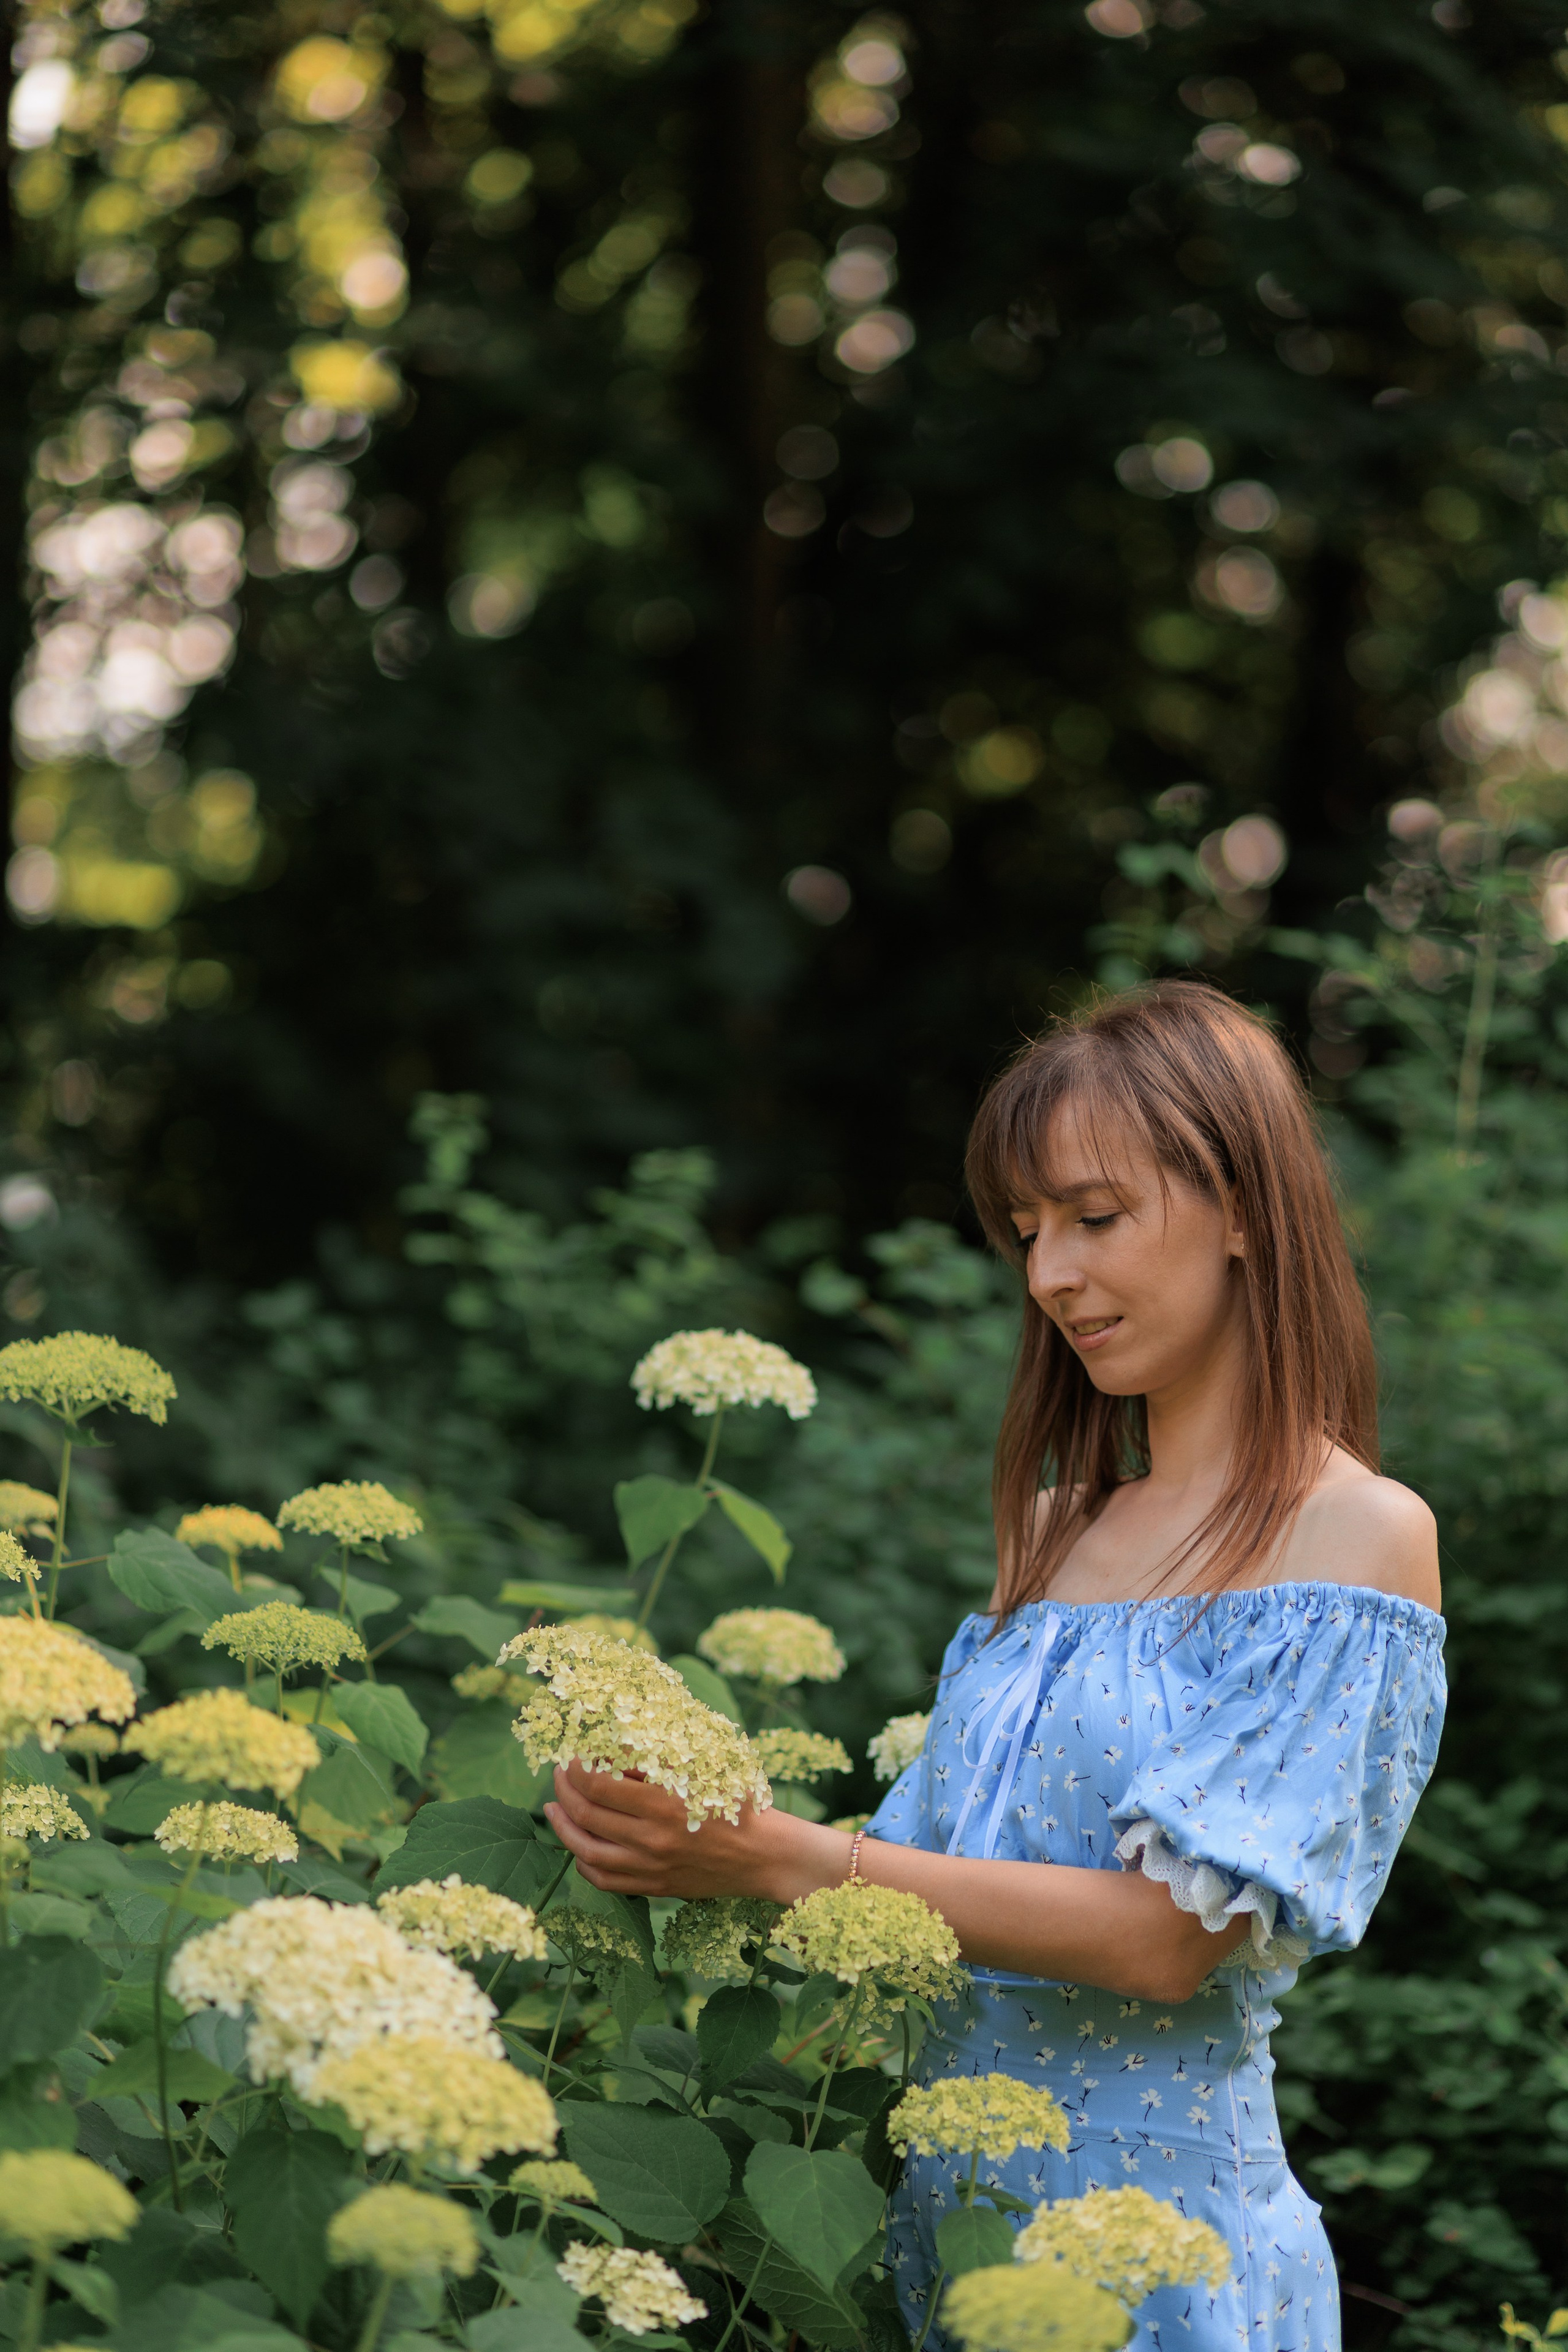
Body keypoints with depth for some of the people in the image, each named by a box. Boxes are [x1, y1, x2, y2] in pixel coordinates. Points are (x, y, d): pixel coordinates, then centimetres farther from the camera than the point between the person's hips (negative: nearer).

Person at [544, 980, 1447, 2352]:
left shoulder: (1361, 1539, -10)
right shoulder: (1054, 1532, 12)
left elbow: (1172, 1934, -18)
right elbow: (937, 1860, 9)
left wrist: (780, 1862, -22)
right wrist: (677, 1820, -7)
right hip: (945, 2212, 6)